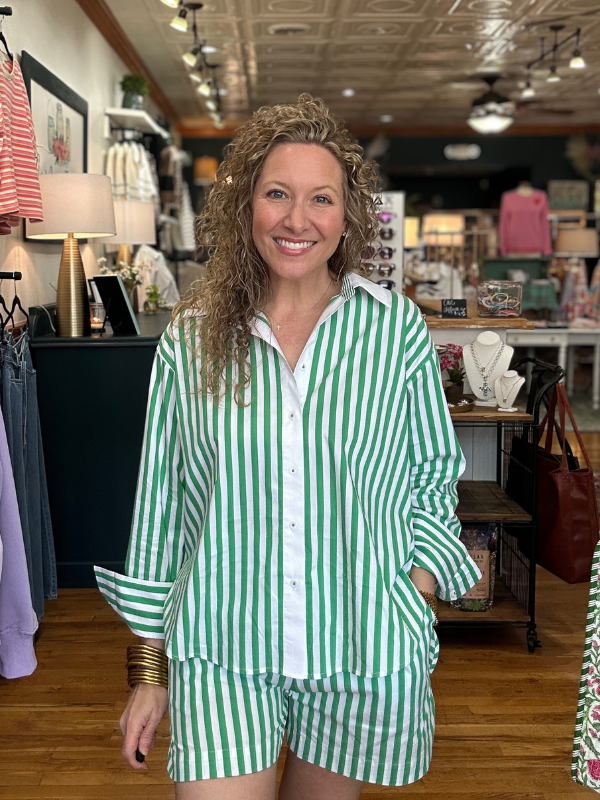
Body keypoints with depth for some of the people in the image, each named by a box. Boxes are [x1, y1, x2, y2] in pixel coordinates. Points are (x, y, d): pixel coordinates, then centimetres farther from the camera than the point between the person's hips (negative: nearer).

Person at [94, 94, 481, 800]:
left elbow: (433, 479, 5)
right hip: (220, 655, 0)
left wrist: (415, 597, -8)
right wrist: (148, 669, 5)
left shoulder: (396, 327, -4)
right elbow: (159, 504, 3)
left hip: (364, 653, 1)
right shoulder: (191, 338, -2)